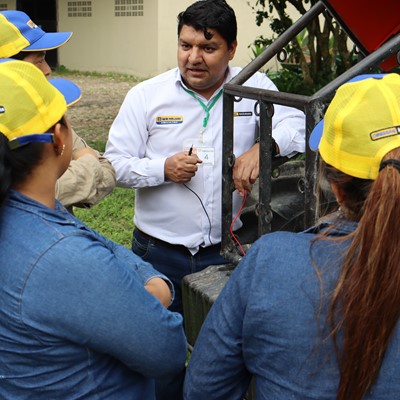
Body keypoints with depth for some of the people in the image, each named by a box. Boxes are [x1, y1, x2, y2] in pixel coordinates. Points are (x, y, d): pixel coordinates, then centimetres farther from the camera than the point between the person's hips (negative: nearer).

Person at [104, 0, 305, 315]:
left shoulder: (254, 88, 1)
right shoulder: (145, 96, 1)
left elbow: (299, 124, -9)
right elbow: (114, 164, 1)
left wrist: (264, 147, -28)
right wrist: (163, 169, -16)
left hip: (227, 252, 0)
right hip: (158, 253, 0)